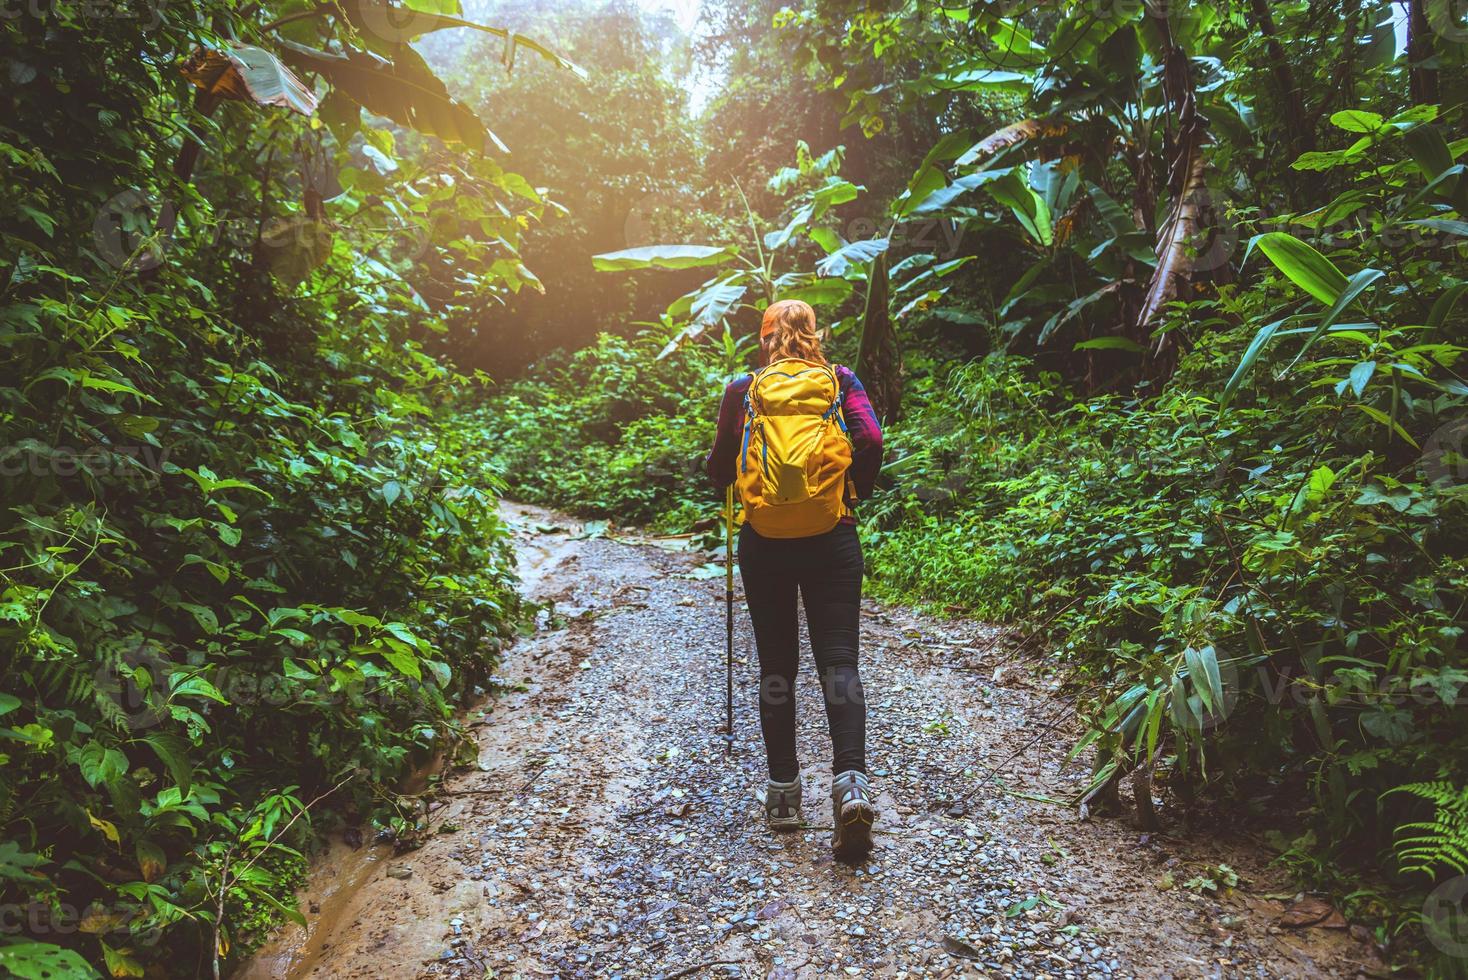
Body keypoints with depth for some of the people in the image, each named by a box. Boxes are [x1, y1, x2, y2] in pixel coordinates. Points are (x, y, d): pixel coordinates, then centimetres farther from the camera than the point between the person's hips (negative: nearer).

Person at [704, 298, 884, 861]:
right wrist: (855, 495, 8)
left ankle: (783, 791, 15)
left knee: (776, 666, 10)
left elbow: (718, 470, 2)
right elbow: (870, 441, -9)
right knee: (838, 660, 2)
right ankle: (850, 781, -15)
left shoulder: (745, 389, 4)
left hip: (764, 543, 0)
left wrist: (726, 475, 25)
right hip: (834, 541, 0)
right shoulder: (840, 381, 5)